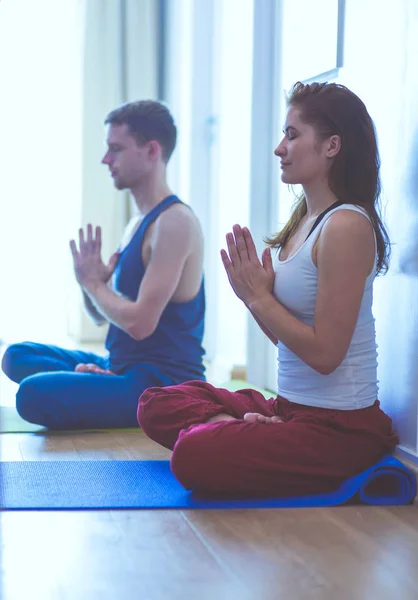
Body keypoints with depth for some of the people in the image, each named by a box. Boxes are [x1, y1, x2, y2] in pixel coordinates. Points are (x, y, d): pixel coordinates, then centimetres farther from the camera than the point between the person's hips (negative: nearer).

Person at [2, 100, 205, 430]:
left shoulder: (175, 222, -17)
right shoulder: (138, 223, 14)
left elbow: (140, 323, -23)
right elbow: (102, 315, 18)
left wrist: (94, 282, -7)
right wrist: (90, 281, -3)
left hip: (163, 382, -10)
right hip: (121, 364, 10)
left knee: (33, 394, -27)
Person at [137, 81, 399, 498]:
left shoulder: (346, 226, -18)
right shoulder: (303, 221, 11)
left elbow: (325, 353, -21)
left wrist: (258, 296, -12)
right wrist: (253, 293, -3)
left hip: (341, 428, -10)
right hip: (290, 407, 10)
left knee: (195, 455, -26)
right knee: (156, 404, 10)